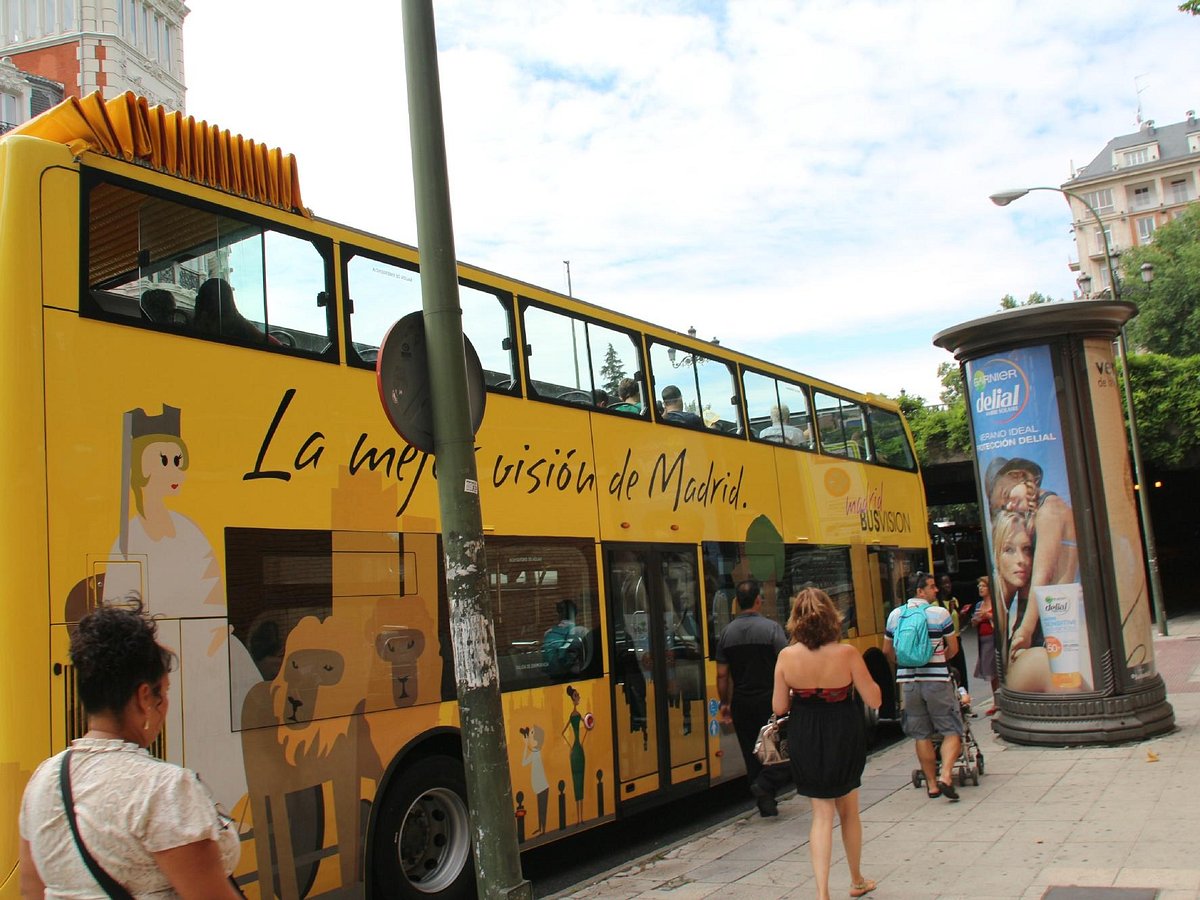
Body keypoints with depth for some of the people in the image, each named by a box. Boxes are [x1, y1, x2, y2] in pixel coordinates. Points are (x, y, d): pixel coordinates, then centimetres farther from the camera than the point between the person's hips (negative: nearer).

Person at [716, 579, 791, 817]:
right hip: (769, 699, -4)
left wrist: (725, 703, 13)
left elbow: (722, 675, 4)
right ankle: (765, 784, -12)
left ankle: (766, 803, 18)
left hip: (741, 703, 4)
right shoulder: (771, 628, -10)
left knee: (752, 752, 13)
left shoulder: (726, 632, 2)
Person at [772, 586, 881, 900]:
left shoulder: (786, 657, -13)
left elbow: (779, 707, -4)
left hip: (805, 744, 0)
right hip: (844, 740, 0)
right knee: (848, 811, 20)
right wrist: (863, 675, 6)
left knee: (822, 814, 11)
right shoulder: (846, 653, -16)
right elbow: (874, 700, -10)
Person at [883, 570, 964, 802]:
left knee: (921, 735, 12)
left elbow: (887, 651, 12)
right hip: (936, 680, -4)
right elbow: (953, 648, 1)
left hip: (908, 682, 4)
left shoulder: (895, 615, 5)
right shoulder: (940, 614, -7)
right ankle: (946, 776, -12)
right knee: (951, 731, 5)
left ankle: (932, 784, 16)